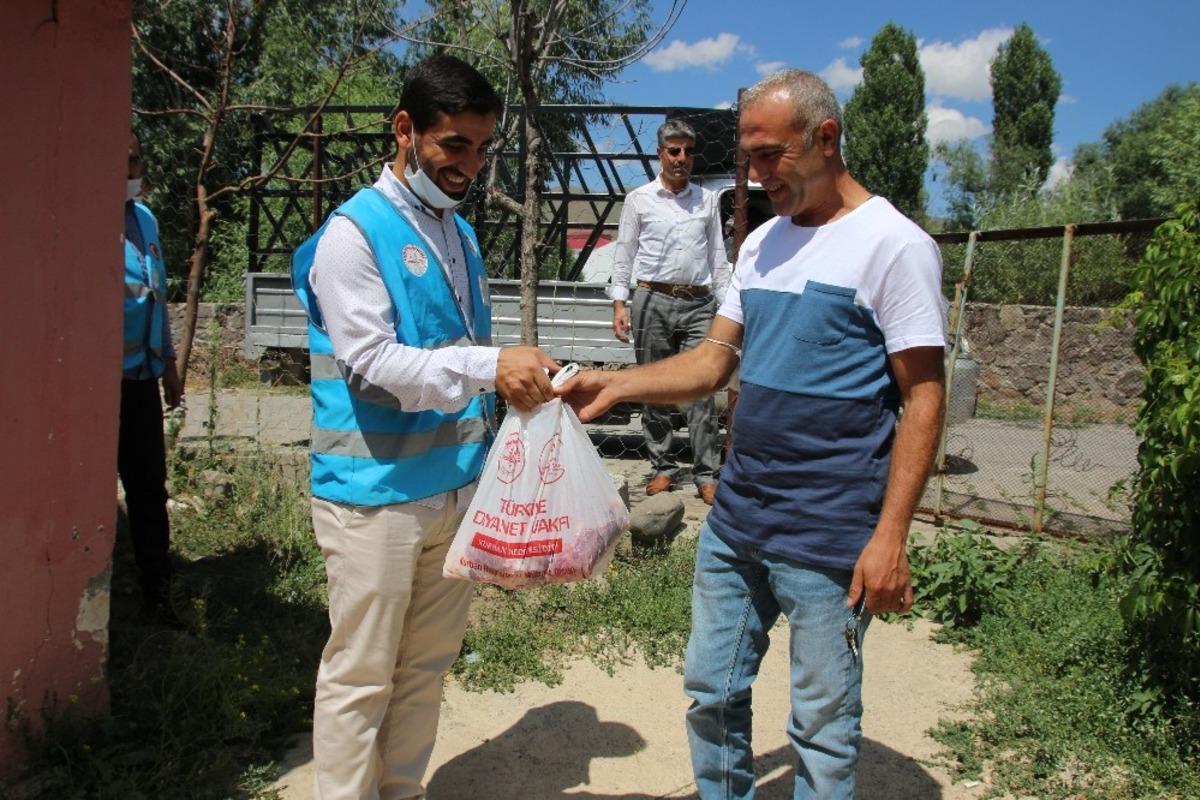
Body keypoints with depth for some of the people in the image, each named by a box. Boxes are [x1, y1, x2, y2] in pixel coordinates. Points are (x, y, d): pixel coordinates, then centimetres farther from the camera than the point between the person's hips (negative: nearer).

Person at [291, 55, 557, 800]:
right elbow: (369, 362, -20)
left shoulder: (461, 232, 12)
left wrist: (517, 376, 2)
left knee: (427, 665, 17)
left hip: (456, 483, 7)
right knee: (361, 676, 4)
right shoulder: (354, 232, -10)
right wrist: (488, 366, -28)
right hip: (377, 491, -7)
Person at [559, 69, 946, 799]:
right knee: (712, 695, 17)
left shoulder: (894, 245, -10)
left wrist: (890, 537, -16)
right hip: (736, 518, 7)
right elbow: (714, 361, 10)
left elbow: (923, 397, -11)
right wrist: (616, 385, -6)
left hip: (827, 539, -6)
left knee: (822, 725, 8)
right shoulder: (763, 243, 11)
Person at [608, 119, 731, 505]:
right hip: (653, 300, 0)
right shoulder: (639, 199, 7)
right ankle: (662, 467, 16)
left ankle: (707, 474, 0)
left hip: (699, 303, 1)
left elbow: (718, 257, 14)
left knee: (702, 390, -5)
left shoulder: (708, 200, 12)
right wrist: (619, 303, -2)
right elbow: (623, 255, 7)